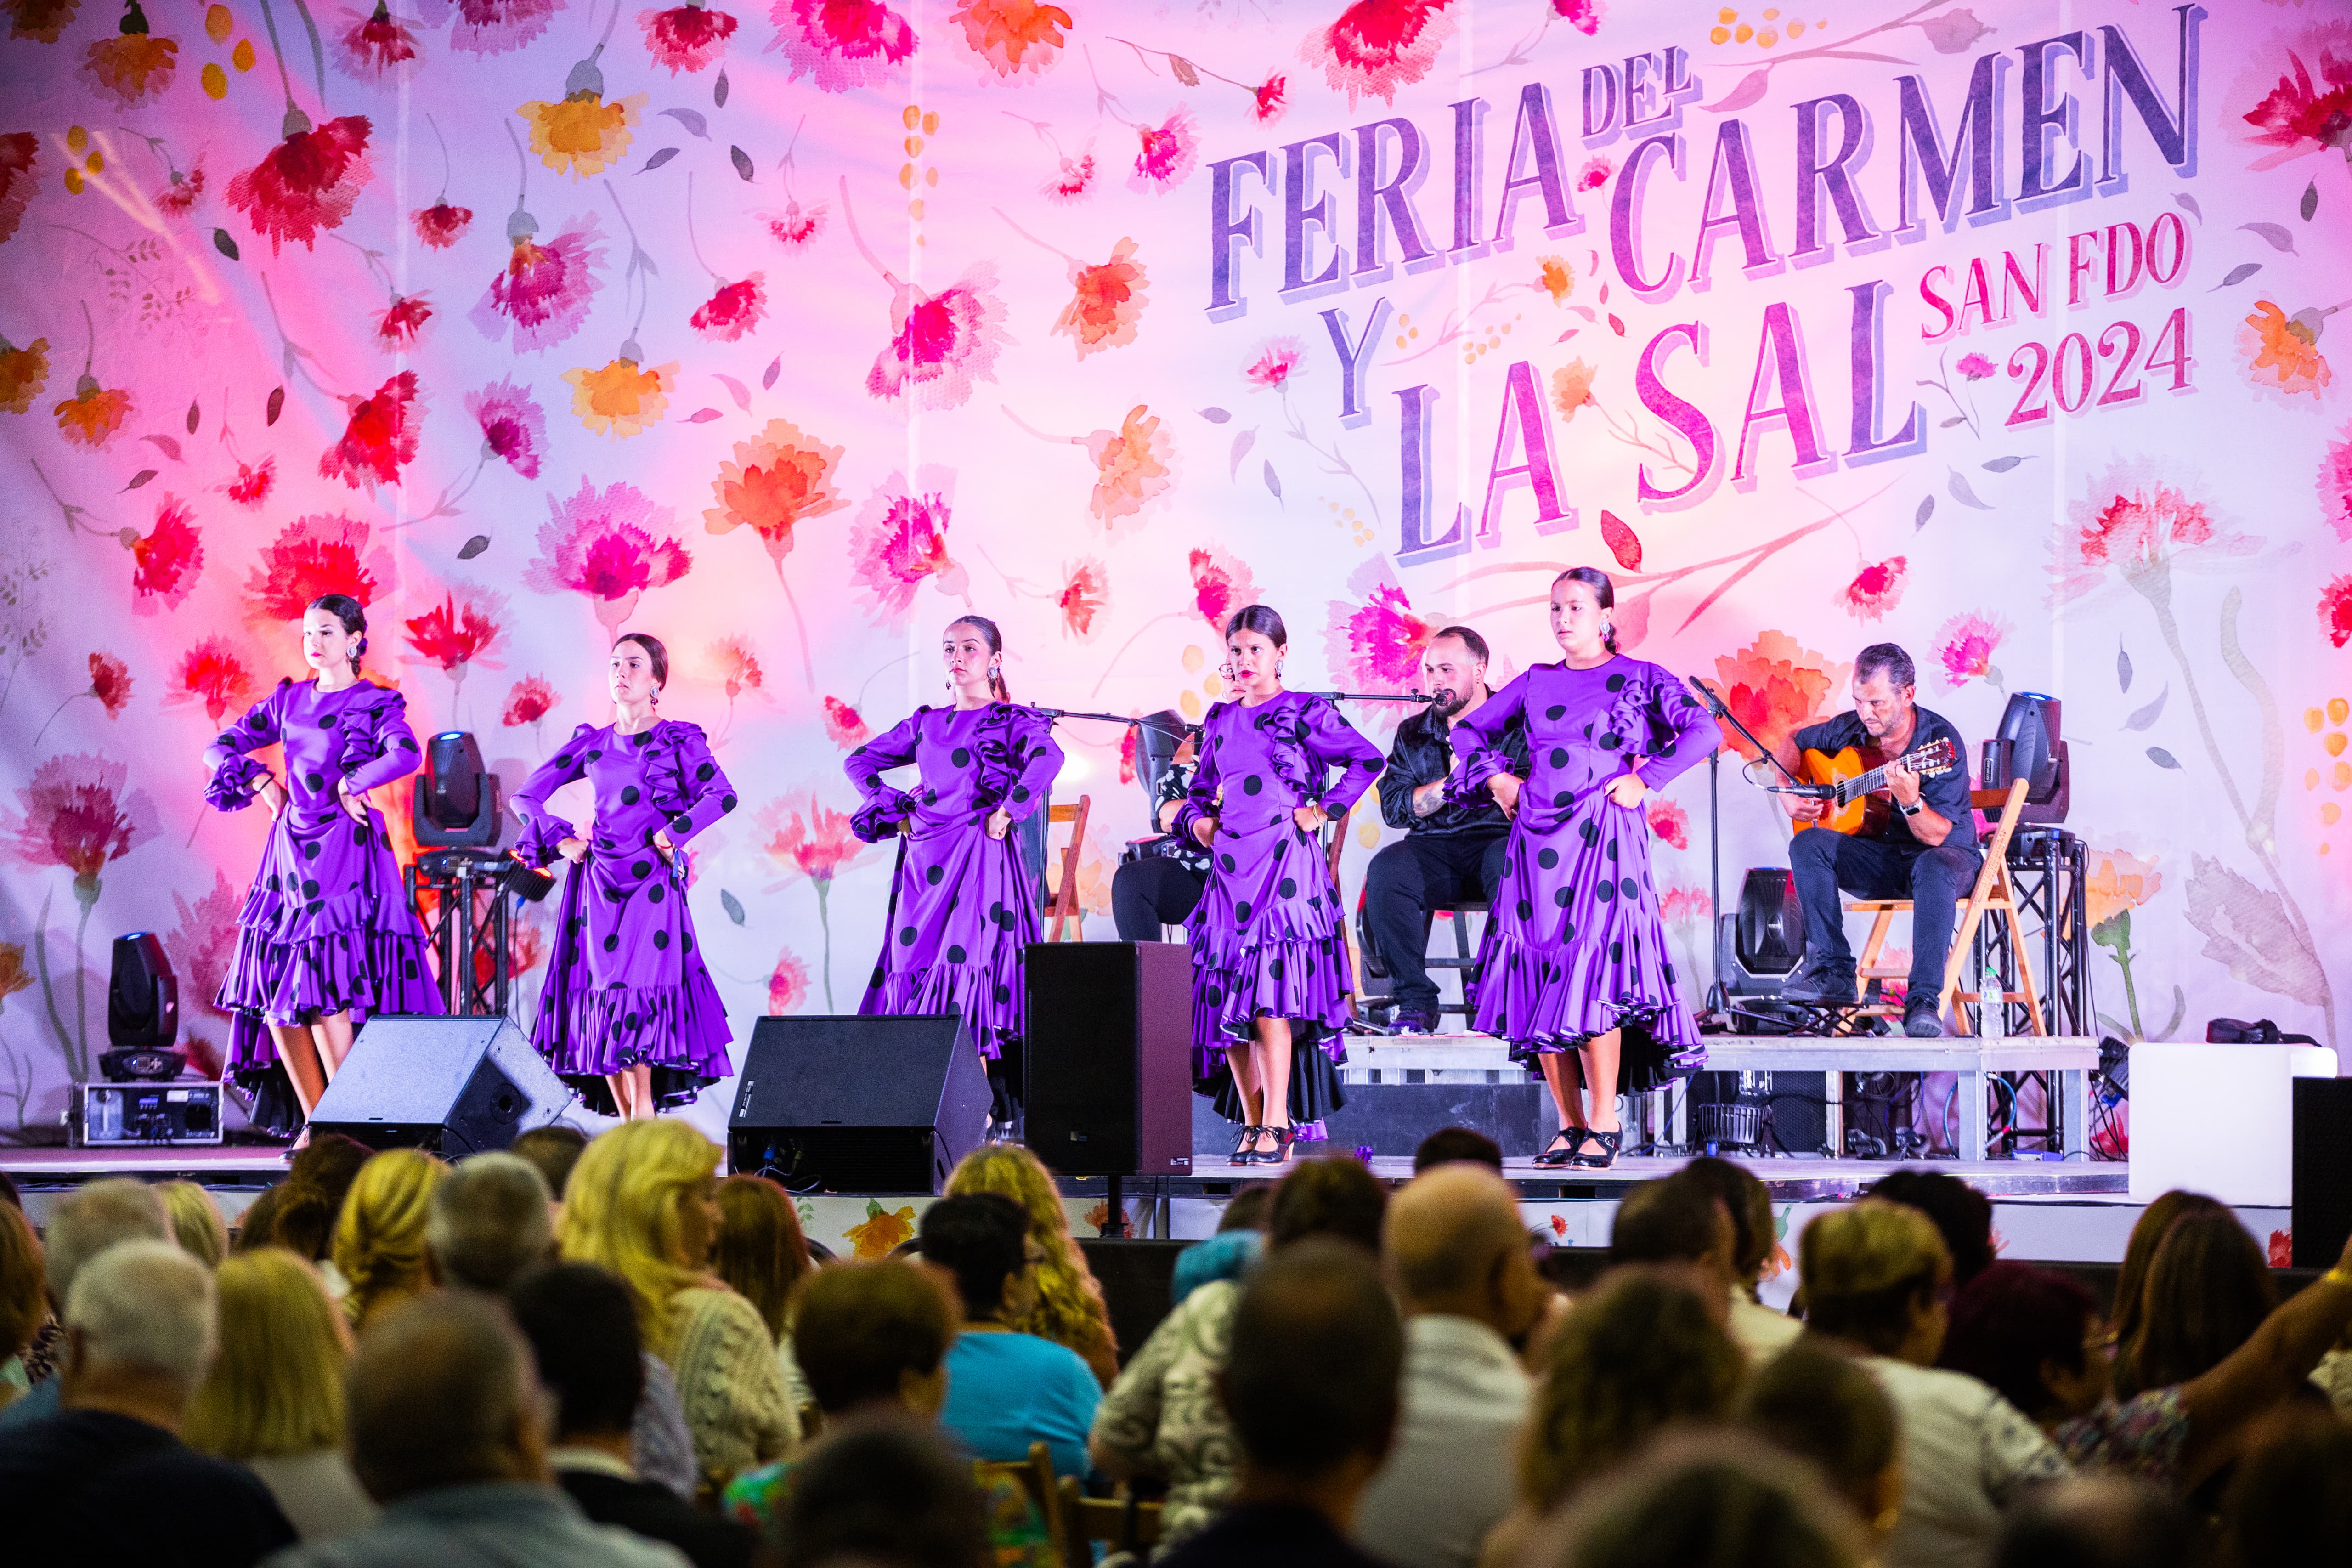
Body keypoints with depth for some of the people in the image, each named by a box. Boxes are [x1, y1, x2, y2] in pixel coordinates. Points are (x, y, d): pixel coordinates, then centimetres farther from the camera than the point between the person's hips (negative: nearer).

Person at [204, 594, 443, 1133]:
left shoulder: (376, 702, 1)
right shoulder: (289, 700, 16)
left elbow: (406, 755, -18)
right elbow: (221, 748, 19)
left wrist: (350, 785, -10)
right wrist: (260, 779, 4)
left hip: (344, 851, -6)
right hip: (290, 853, 6)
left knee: (325, 992, -16)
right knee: (272, 993, 0)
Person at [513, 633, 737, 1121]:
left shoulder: (678, 740, 3)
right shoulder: (592, 743, 14)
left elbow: (722, 795, -11)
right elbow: (528, 795, 19)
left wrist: (671, 834, -13)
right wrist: (561, 840, 7)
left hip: (651, 880, -4)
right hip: (598, 883, 4)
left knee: (635, 989, -15)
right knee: (599, 992, -3)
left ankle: (644, 1110, -14)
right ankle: (628, 1125, 1)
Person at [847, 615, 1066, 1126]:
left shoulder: (1013, 720, 2)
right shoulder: (925, 724, 18)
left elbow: (1048, 759, -19)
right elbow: (861, 761, 26)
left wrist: (1007, 811, -17)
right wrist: (896, 810, 13)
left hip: (980, 854, -6)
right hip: (924, 862, 6)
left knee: (967, 962, -15)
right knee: (914, 961, -2)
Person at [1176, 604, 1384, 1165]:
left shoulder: (1305, 713, 0)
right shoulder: (1220, 721, 17)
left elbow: (1367, 759, -3)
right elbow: (1202, 788, 28)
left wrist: (1326, 809, -6)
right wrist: (1197, 819, 9)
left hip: (1286, 864, -6)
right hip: (1230, 866, 6)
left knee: (1272, 993, -17)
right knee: (1225, 996, 2)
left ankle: (1279, 1124, -16)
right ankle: (1251, 1123, 9)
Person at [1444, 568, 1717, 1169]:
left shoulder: (1639, 679, 5)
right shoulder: (1536, 682, 16)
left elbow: (1701, 730, -6)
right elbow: (1471, 729, 27)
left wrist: (1645, 779, -11)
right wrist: (1494, 777, 12)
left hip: (1604, 837, -5)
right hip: (1538, 841, 5)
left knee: (1595, 976, -15)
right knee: (1539, 978, 0)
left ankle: (1605, 1124, -11)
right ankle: (1569, 1124, 7)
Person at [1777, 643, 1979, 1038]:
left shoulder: (1942, 742, -19)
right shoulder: (1850, 730, -3)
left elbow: (1935, 836, -24)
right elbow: (1796, 742, 18)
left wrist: (1910, 801, -43)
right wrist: (1788, 794, 1)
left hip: (1946, 853, -5)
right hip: (1880, 858, 5)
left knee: (1935, 867, -41)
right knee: (1808, 845, -21)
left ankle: (1924, 1001, -44)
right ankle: (1834, 971, -23)